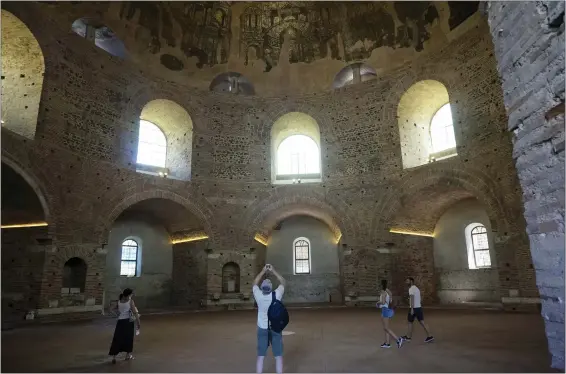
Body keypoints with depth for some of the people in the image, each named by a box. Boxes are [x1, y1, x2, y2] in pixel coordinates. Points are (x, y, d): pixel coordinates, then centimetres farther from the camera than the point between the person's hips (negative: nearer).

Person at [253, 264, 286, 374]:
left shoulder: (258, 295, -14)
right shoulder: (277, 295, -17)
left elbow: (255, 283, 5)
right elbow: (282, 282, 0)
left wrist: (263, 271, 7)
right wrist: (273, 270, 0)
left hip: (262, 328, 1)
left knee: (260, 356, 7)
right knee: (278, 356, 6)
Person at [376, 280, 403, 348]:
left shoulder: (383, 292, -17)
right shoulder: (388, 291, 9)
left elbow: (383, 302, -24)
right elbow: (391, 301, 14)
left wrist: (378, 303, -4)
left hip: (385, 310, -9)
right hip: (389, 309, 9)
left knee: (386, 328, -4)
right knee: (386, 328, 14)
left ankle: (398, 339, -10)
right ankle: (387, 343, 17)